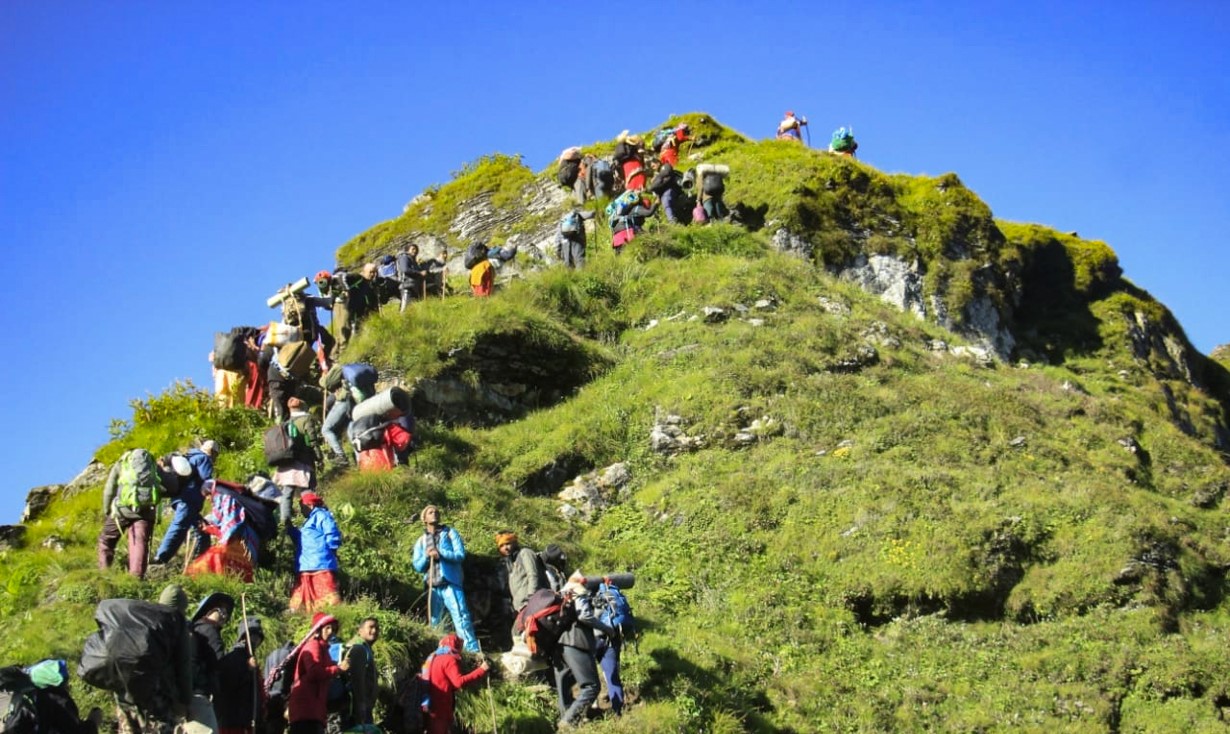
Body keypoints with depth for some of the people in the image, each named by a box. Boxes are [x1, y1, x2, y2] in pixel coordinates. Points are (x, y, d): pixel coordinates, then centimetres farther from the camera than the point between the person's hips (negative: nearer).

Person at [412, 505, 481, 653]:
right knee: (434, 622, 9)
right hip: (433, 587, 4)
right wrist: (427, 557, -10)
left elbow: (460, 554, -4)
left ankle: (473, 650, -16)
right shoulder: (421, 541, 16)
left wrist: (440, 554, -16)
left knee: (461, 617, -12)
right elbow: (417, 566, 10)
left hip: (451, 584, -4)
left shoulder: (450, 533, 7)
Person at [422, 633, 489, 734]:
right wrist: (481, 670, -23)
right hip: (440, 708, -10)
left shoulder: (433, 658, 18)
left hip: (432, 707, 10)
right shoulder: (449, 660, -12)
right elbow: (459, 682, -25)